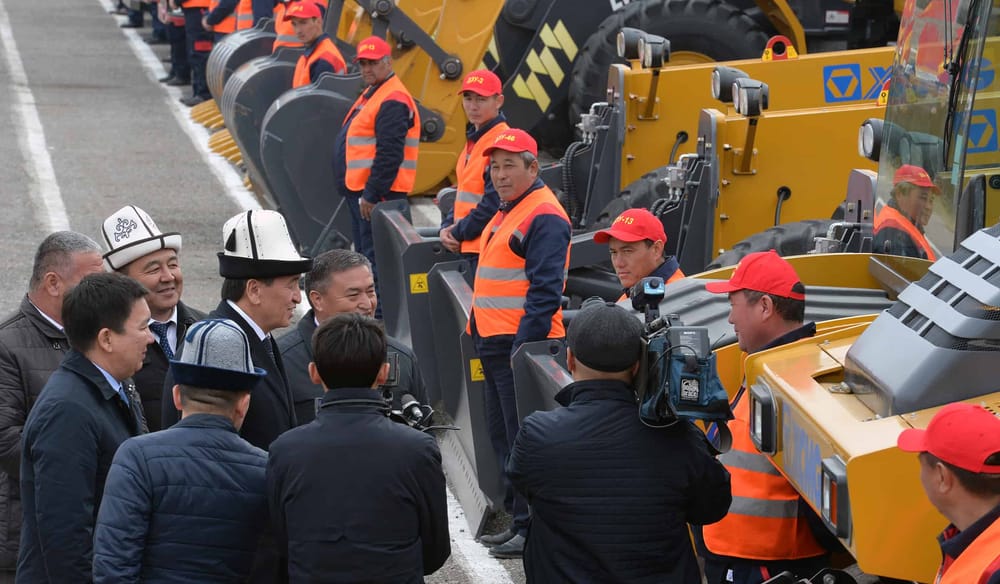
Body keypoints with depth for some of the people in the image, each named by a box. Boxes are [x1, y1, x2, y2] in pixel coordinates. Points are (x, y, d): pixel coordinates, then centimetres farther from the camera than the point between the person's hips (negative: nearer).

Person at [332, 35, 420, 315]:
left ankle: (379, 315, -9)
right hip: (358, 190, 11)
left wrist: (371, 194, -24)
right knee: (365, 253, 18)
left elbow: (389, 154, -24)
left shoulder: (392, 102, -17)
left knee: (375, 256, -10)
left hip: (377, 193, -11)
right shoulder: (371, 94, 18)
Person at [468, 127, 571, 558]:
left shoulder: (543, 217, -14)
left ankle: (533, 528, -2)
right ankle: (519, 518, 23)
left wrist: (524, 345, -23)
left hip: (522, 345, -10)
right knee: (503, 436, 14)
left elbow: (544, 291, -20)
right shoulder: (506, 212, 18)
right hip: (495, 344, 10)